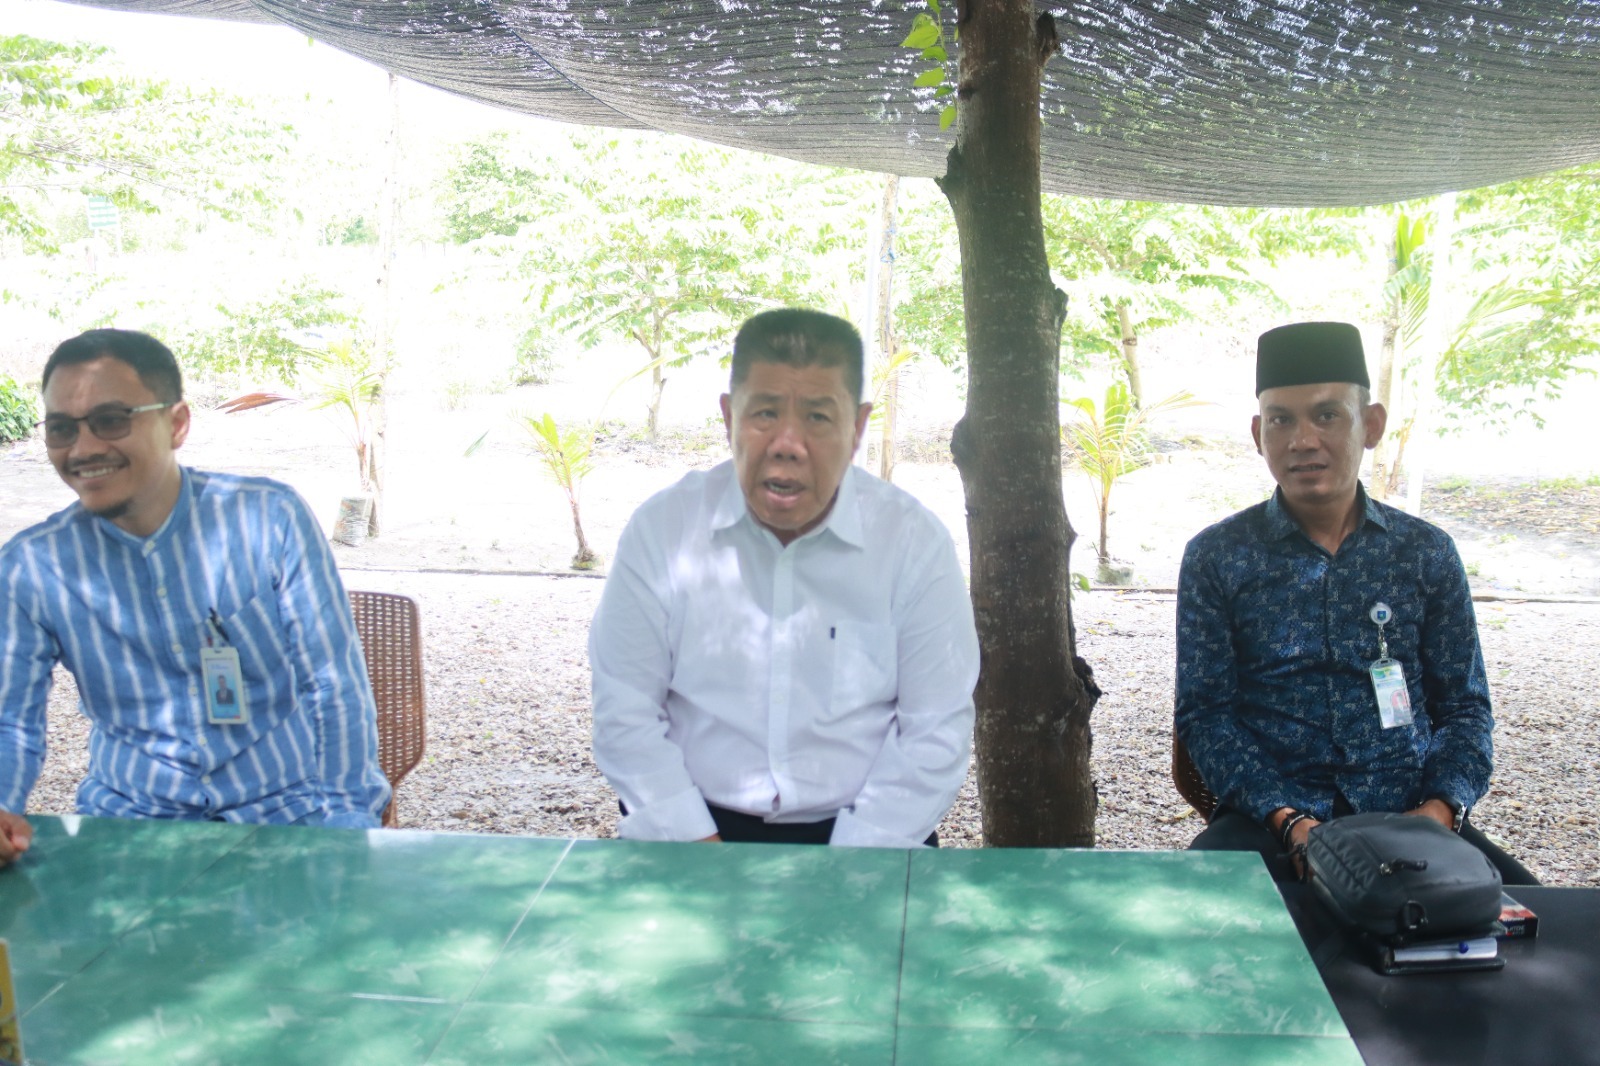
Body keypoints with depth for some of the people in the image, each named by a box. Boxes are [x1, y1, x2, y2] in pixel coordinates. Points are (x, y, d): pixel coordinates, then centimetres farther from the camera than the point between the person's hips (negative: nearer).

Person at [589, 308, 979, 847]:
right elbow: (624, 711, 0)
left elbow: (935, 736, -3)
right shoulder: (660, 529, -2)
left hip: (856, 832, 0)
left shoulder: (916, 540, -3)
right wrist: (697, 846, -10)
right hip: (703, 828, 0)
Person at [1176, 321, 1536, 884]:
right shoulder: (1216, 557, 3)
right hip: (1272, 820, -2)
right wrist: (1289, 821, -15)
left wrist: (1440, 808, -8)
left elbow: (1464, 705, 11)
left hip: (1412, 816, 2)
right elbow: (1204, 712, -1)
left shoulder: (1427, 552, 10)